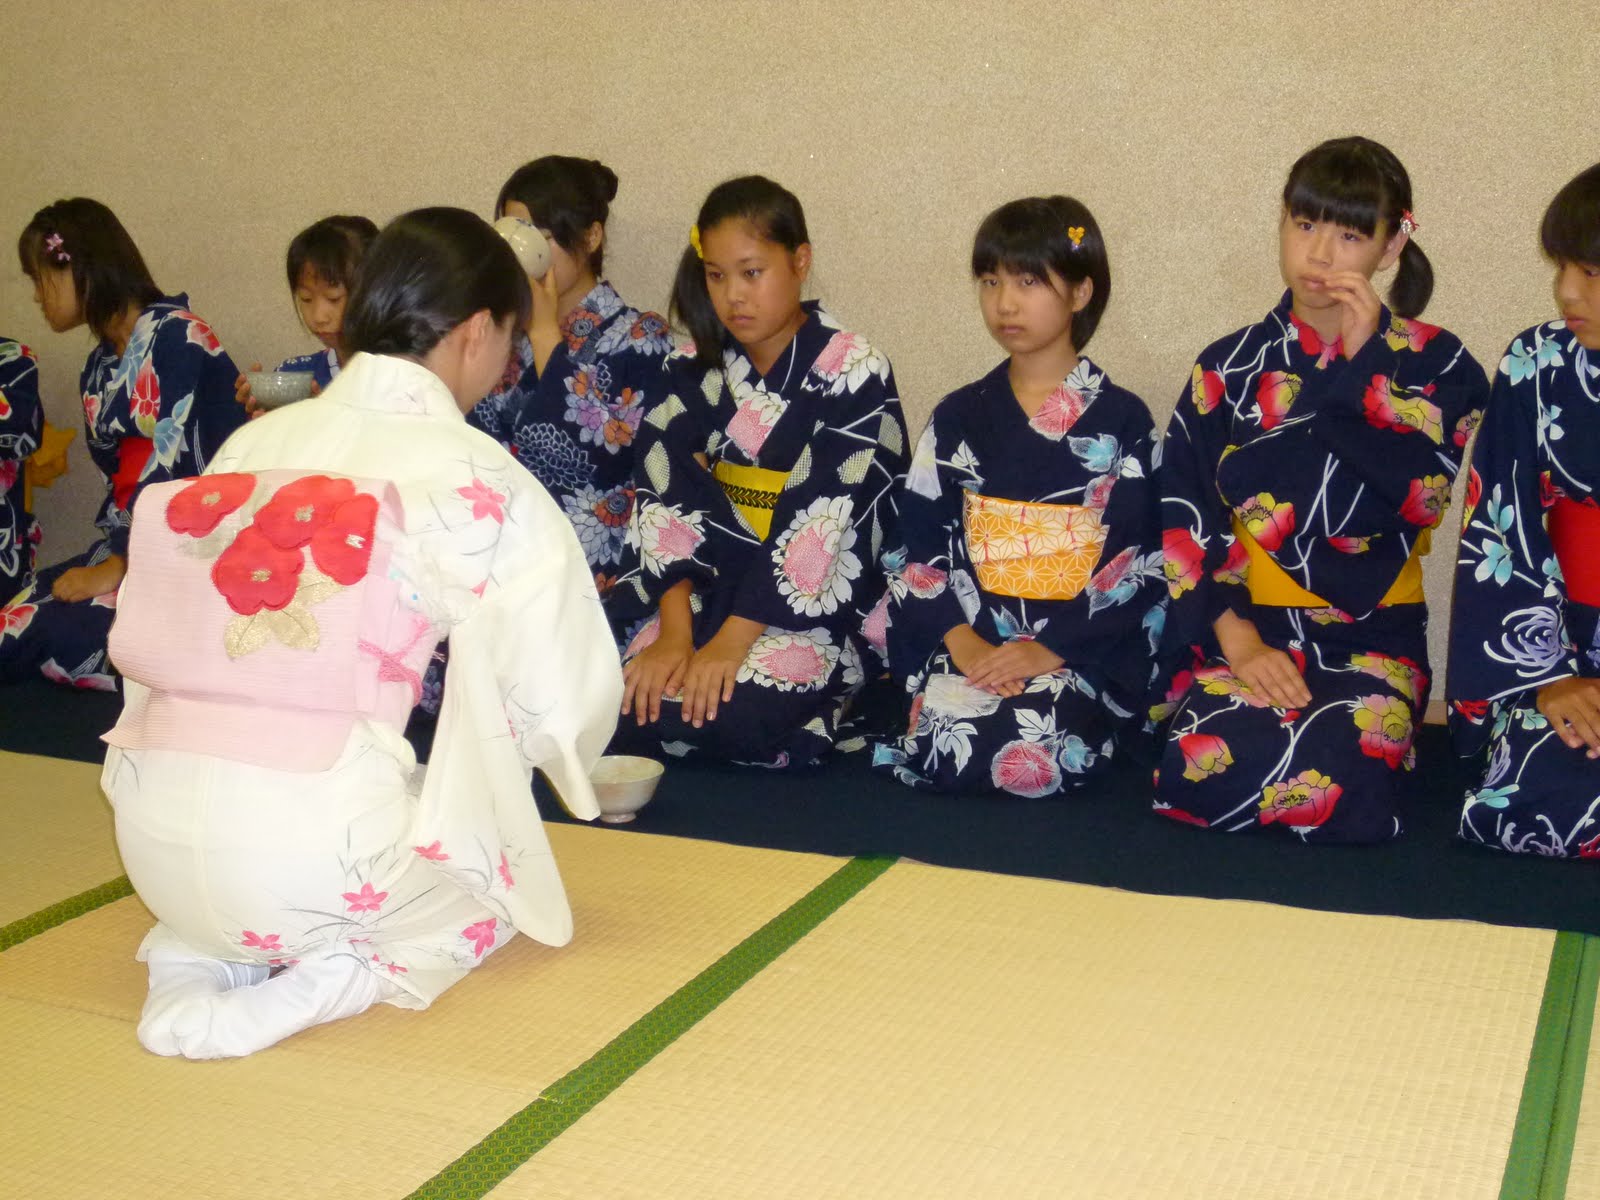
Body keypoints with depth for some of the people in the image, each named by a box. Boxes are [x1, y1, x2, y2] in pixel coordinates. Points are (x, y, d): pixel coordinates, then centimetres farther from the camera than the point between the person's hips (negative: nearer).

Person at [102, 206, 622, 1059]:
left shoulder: (252, 443, 10)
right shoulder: (476, 479, -5)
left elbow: (144, 643, 12)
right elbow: (570, 695, -1)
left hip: (151, 838, 6)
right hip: (310, 851, -5)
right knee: (503, 877, 24)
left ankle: (196, 954, 9)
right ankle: (333, 978, -3)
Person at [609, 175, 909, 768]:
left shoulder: (855, 373, -9)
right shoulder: (695, 369, 6)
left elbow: (820, 527, -17)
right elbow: (666, 498, -3)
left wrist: (732, 641, -23)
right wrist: (675, 631, -17)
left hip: (815, 604, -4)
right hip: (707, 582, 4)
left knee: (721, 714, -30)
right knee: (623, 697, -22)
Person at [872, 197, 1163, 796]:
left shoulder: (1121, 420, 3)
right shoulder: (959, 418, 11)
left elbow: (1135, 562, -3)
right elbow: (918, 547, 5)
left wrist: (1053, 651, -14)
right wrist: (962, 640, -11)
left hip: (1084, 651, -1)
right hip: (969, 641, 2)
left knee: (1038, 759, -31)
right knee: (946, 751, -29)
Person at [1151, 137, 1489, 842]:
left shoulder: (1437, 365, 5)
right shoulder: (1229, 366, 9)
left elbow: (1419, 496, -13)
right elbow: (1184, 519, 2)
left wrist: (1360, 363, -13)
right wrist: (1236, 638, -11)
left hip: (1371, 635, -1)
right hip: (1244, 626, 1)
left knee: (1338, 793, -31)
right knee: (1202, 780, -29)